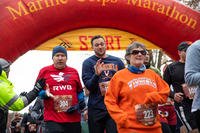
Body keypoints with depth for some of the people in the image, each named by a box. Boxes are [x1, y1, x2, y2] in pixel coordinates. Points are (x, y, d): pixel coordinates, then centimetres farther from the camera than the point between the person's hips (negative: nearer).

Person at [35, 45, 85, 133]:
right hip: (52, 119, -3)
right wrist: (45, 94, -16)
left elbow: (80, 91, 17)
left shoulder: (74, 72, 11)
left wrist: (80, 103, 0)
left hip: (73, 119, 3)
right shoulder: (44, 71, 3)